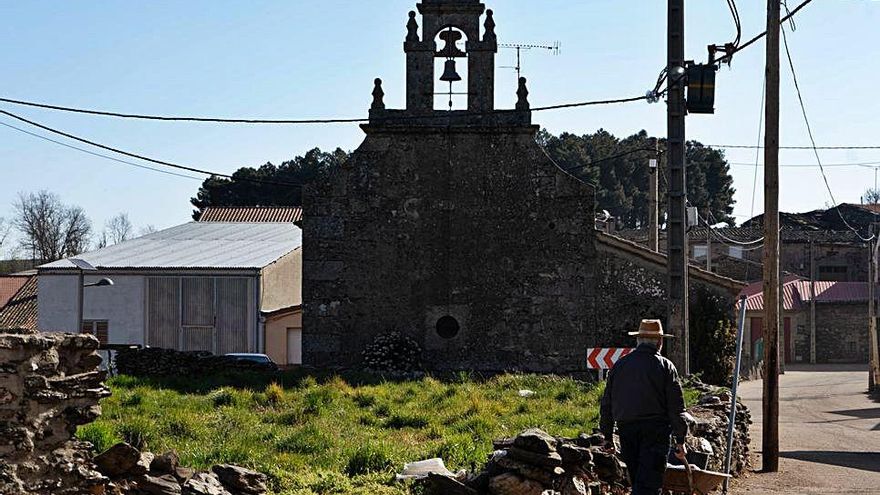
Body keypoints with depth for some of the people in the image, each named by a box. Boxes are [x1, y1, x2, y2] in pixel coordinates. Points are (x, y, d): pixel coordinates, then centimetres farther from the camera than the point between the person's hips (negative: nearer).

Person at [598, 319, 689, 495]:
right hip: (656, 431, -4)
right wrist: (680, 440, 0)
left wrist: (608, 436, 19)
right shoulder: (665, 366, -2)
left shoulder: (620, 365, 10)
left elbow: (606, 404, 12)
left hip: (626, 429, 4)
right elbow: (676, 407, -5)